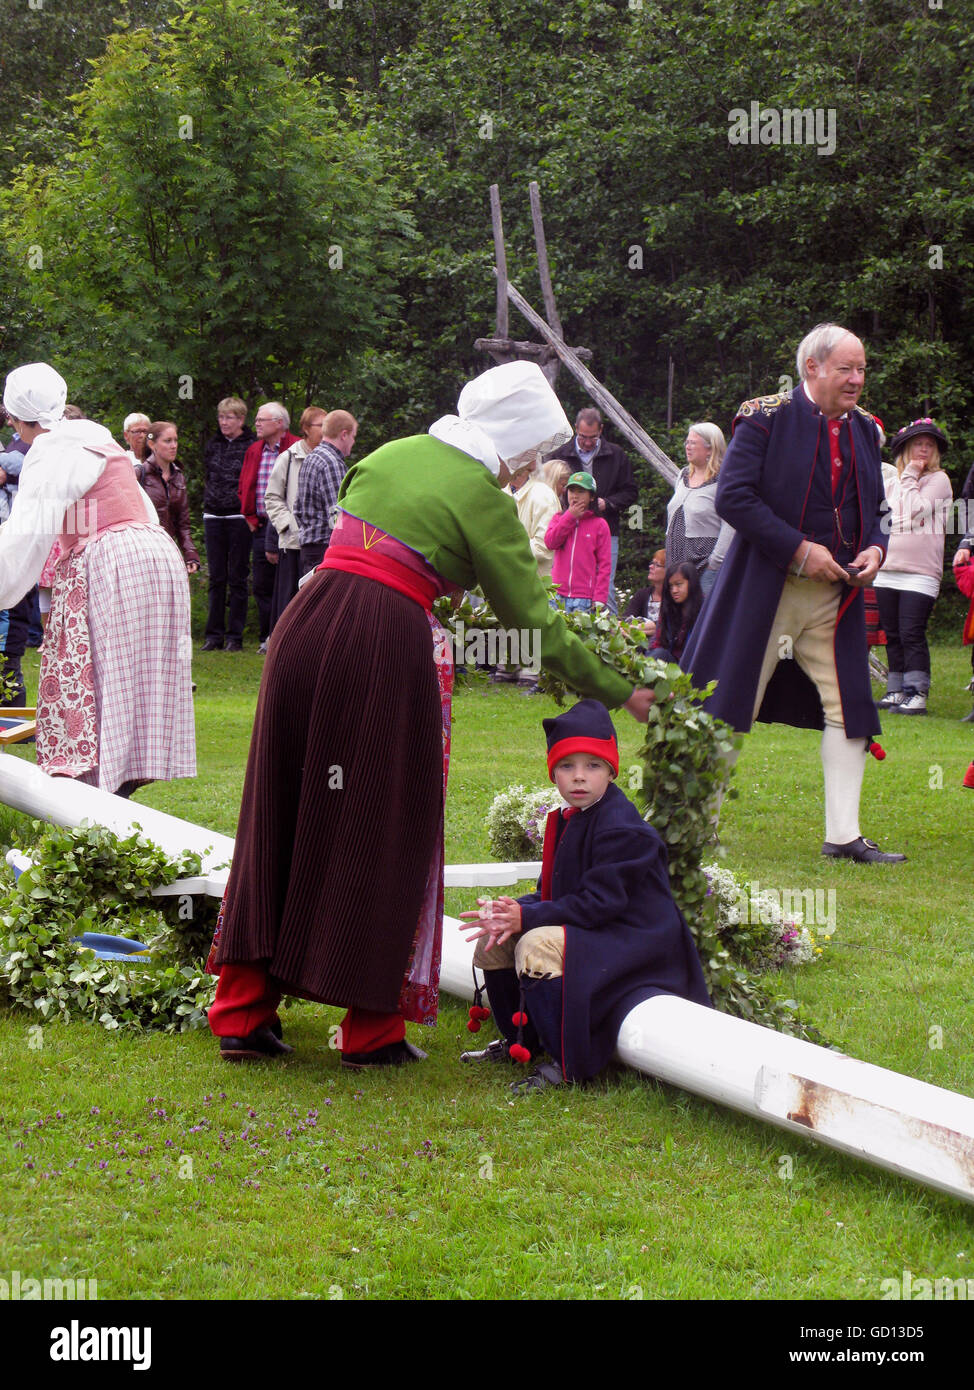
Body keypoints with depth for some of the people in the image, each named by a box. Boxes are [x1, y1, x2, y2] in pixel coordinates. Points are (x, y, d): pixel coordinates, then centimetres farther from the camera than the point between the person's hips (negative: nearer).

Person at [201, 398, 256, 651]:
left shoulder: (252, 445, -5)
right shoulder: (213, 444, 11)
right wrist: (209, 501, 13)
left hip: (239, 518, -5)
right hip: (213, 516, 5)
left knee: (237, 578, 0)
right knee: (216, 578, 7)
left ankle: (235, 637, 4)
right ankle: (214, 635, 10)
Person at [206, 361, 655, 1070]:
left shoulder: (391, 453, 17)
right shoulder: (485, 499, -1)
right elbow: (536, 621, 2)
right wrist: (620, 692, 11)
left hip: (306, 625, 6)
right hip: (388, 648, -6)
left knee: (280, 818, 13)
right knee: (381, 832, 6)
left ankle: (242, 1013, 16)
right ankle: (373, 1029, 12)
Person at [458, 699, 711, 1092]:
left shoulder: (621, 827, -20)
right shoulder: (565, 821, 10)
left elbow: (600, 902, -24)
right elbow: (553, 895, 9)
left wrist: (528, 917, -25)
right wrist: (514, 911, -13)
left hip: (631, 940, -10)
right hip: (586, 931, 10)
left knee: (539, 947, -31)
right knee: (496, 938, 8)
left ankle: (565, 1064, -23)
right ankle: (519, 1042, 21)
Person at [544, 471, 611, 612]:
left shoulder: (600, 524, 4)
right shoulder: (559, 519, 15)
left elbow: (605, 564, 1)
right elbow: (550, 542, -4)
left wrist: (599, 599, -7)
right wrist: (570, 516, -4)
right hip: (558, 594, 2)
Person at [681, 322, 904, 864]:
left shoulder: (864, 429, 11)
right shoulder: (766, 418, -9)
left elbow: (872, 507, 20)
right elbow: (733, 496, -15)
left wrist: (875, 549, -2)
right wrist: (799, 549, -19)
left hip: (837, 594, 6)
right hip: (766, 590, -6)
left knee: (850, 708, 0)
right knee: (727, 703, 0)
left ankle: (844, 835, 6)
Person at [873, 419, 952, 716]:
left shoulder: (938, 480, 1)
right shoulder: (895, 484, 19)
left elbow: (917, 511, -13)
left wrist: (910, 479, -3)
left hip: (921, 572, -6)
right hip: (887, 570, 6)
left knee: (911, 634, -12)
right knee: (893, 636, 8)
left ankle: (917, 694, -10)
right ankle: (897, 691, 15)